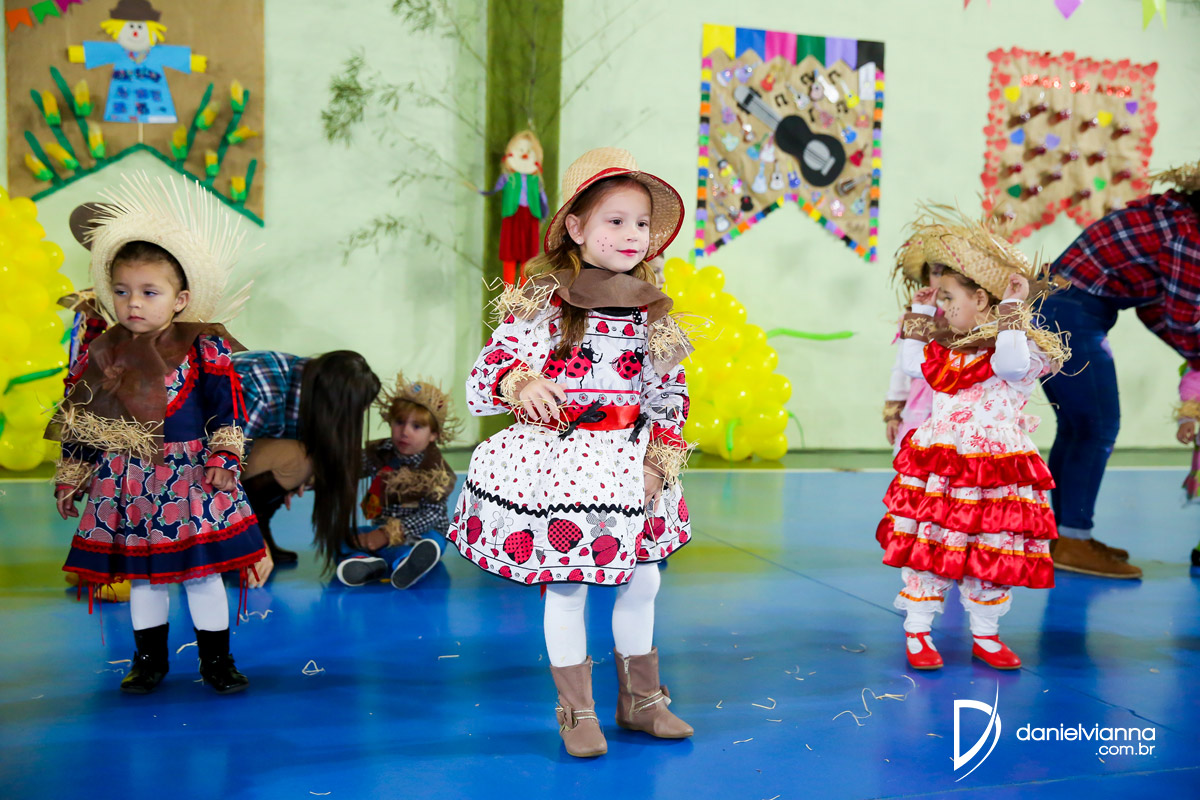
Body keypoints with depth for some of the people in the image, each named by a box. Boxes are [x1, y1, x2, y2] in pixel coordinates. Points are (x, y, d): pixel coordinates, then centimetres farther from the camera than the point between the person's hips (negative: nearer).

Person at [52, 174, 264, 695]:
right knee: (142, 575, 13)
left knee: (202, 571, 3)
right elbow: (78, 422, 9)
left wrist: (224, 461, -12)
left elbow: (224, 411, -4)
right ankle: (149, 660, 29)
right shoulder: (102, 353, 2)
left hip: (191, 477, -3)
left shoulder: (203, 348, -7)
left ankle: (216, 661, 17)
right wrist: (70, 478, 11)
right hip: (126, 485, 3)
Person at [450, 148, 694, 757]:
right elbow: (485, 375, -9)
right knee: (566, 588, 4)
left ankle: (640, 698, 34)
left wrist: (658, 462, 1)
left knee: (641, 583, 12)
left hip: (628, 471, 4)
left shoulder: (651, 313, 4)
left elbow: (670, 395, 9)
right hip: (556, 467, -4)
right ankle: (576, 711, 24)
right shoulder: (541, 305, -9)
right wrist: (520, 383, -31)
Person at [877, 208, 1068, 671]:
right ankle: (917, 631, 14)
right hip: (939, 462, 4)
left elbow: (1011, 364, -28)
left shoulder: (1021, 345, -8)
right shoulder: (947, 345, 12)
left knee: (991, 550, 7)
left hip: (995, 467, -4)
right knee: (927, 543, 3)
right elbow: (913, 365, 16)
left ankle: (985, 634, 24)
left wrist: (1013, 308, -24)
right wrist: (919, 315, 15)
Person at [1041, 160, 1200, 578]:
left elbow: (1152, 307, 19)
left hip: (1049, 307, 10)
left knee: (1076, 426, 15)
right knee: (1098, 427, -4)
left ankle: (1066, 535, 23)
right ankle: (1073, 543, 3)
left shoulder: (1166, 215, 16)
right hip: (1070, 318, -10)